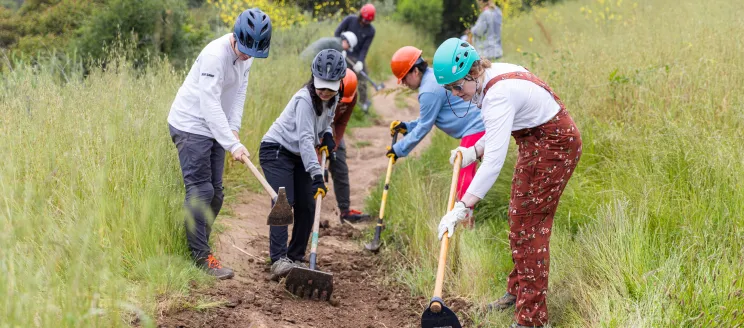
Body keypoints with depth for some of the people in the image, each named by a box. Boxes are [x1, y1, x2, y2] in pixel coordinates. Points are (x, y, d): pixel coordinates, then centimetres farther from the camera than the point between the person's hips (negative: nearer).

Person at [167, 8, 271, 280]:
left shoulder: (246, 55, 1)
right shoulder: (215, 55, -26)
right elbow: (210, 105, -29)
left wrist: (234, 130, -6)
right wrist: (232, 145, -33)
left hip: (215, 127, 9)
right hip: (190, 126, -8)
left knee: (215, 192, 9)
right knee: (200, 190, -11)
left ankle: (199, 246, 20)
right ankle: (201, 255, -6)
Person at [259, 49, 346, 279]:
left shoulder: (333, 99, -1)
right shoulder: (305, 99, -26)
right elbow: (305, 139, -33)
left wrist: (326, 136, -3)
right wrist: (317, 175, -39)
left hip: (300, 156, 8)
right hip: (276, 150, -8)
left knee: (307, 207, 2)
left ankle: (295, 258, 12)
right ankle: (278, 260, -28)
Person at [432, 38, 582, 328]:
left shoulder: (499, 94, -29)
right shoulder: (492, 76, 0)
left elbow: (494, 160, -37)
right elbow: (499, 130, 12)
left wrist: (462, 208, -40)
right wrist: (473, 151, -4)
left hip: (554, 146, -10)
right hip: (538, 142, 10)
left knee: (529, 224, -7)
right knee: (519, 217, 18)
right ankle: (518, 291, 34)